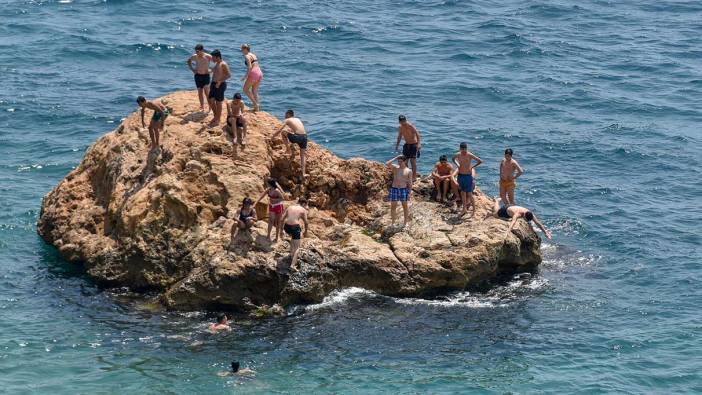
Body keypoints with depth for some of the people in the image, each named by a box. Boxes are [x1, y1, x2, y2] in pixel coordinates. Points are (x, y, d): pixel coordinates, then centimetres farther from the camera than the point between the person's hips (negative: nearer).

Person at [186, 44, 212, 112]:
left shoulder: (208, 56, -15)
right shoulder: (194, 56, -3)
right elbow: (188, 61, 19)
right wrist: (192, 69, 7)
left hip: (206, 75, -4)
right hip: (197, 75, 4)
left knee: (206, 92, -13)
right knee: (200, 92, 9)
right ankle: (202, 107, 20)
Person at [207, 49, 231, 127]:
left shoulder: (223, 64, -15)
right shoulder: (216, 64, 13)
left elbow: (229, 75, -21)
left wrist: (220, 82, -25)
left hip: (220, 85, -9)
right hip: (214, 84, 9)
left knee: (218, 103, -1)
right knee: (210, 100, 11)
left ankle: (217, 120, 7)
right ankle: (215, 116, 26)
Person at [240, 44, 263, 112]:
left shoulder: (247, 56, -6)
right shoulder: (253, 55, 20)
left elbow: (250, 67, -18)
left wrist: (246, 76, -17)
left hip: (253, 73, -9)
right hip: (259, 73, 9)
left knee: (246, 89, 2)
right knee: (254, 91, 16)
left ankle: (255, 103, -8)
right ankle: (257, 107, 12)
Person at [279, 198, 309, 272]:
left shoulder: (290, 207, 17)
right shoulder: (303, 210, 5)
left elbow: (282, 220, 16)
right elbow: (306, 222, 3)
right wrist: (306, 232, 18)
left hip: (287, 227, 5)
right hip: (295, 227, -5)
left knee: (293, 237, 39)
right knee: (297, 247, 6)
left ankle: (292, 253, 36)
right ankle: (293, 265, -8)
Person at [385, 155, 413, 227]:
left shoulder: (408, 171, 2)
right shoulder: (395, 168, 5)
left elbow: (410, 182, 2)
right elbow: (387, 164, -12)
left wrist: (409, 193, -4)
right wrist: (395, 158, -9)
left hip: (404, 189, -1)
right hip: (394, 189, 1)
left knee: (405, 206, 5)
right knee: (393, 206, 4)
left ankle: (405, 223, 14)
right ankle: (393, 223, 13)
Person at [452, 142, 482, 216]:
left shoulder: (470, 155, -14)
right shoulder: (458, 155, -2)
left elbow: (480, 161, -9)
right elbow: (453, 158, 22)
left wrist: (472, 167, -12)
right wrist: (457, 164, 5)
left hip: (468, 176, -5)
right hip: (460, 176, 5)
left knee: (469, 193, -4)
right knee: (463, 192, 12)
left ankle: (474, 208, 7)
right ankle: (464, 209, 20)